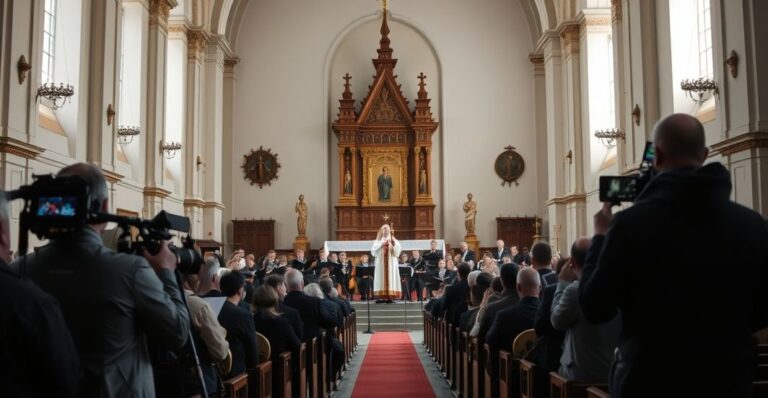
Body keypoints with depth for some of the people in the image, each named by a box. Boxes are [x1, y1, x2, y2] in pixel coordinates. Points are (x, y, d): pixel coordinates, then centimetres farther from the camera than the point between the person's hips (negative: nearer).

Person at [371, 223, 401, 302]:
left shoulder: (394, 241, 13)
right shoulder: (378, 241, 12)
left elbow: (397, 251, -2)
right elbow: (373, 251, -2)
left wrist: (393, 243, -17)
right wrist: (381, 245, -11)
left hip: (391, 263, 0)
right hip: (380, 263, 0)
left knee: (391, 278, -7)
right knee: (381, 279, -7)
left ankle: (390, 297, -9)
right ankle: (381, 297, -9)